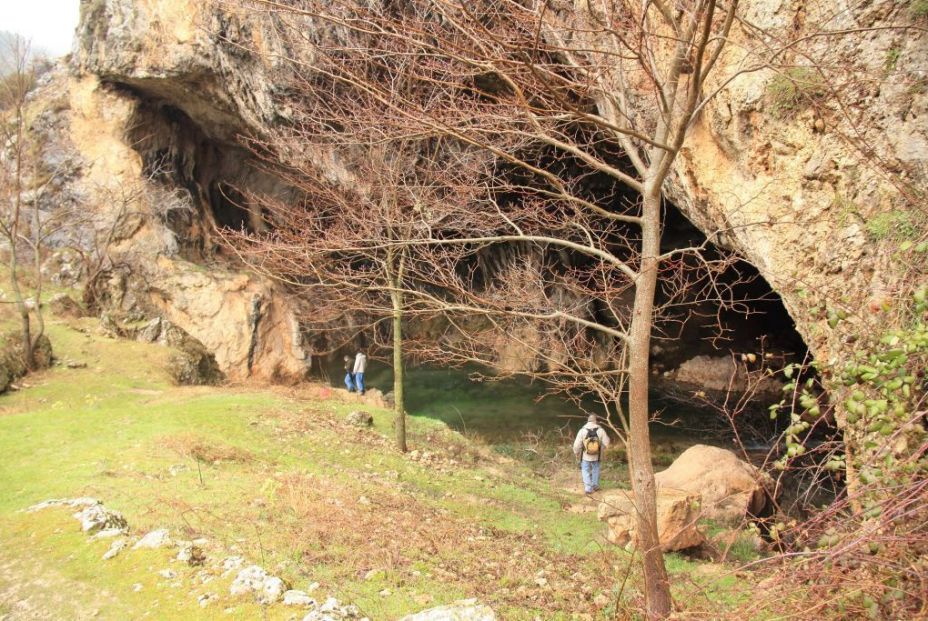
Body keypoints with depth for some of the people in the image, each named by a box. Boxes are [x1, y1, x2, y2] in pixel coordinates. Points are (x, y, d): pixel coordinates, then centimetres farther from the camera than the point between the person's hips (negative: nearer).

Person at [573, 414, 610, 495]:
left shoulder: (582, 430, -17)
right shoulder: (600, 430, -14)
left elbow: (577, 444, -13)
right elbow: (606, 442, -6)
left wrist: (576, 453, 5)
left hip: (585, 456, -2)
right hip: (596, 456, 2)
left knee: (585, 471, 12)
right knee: (595, 470, 23)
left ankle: (588, 488, 6)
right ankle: (595, 486, 31)